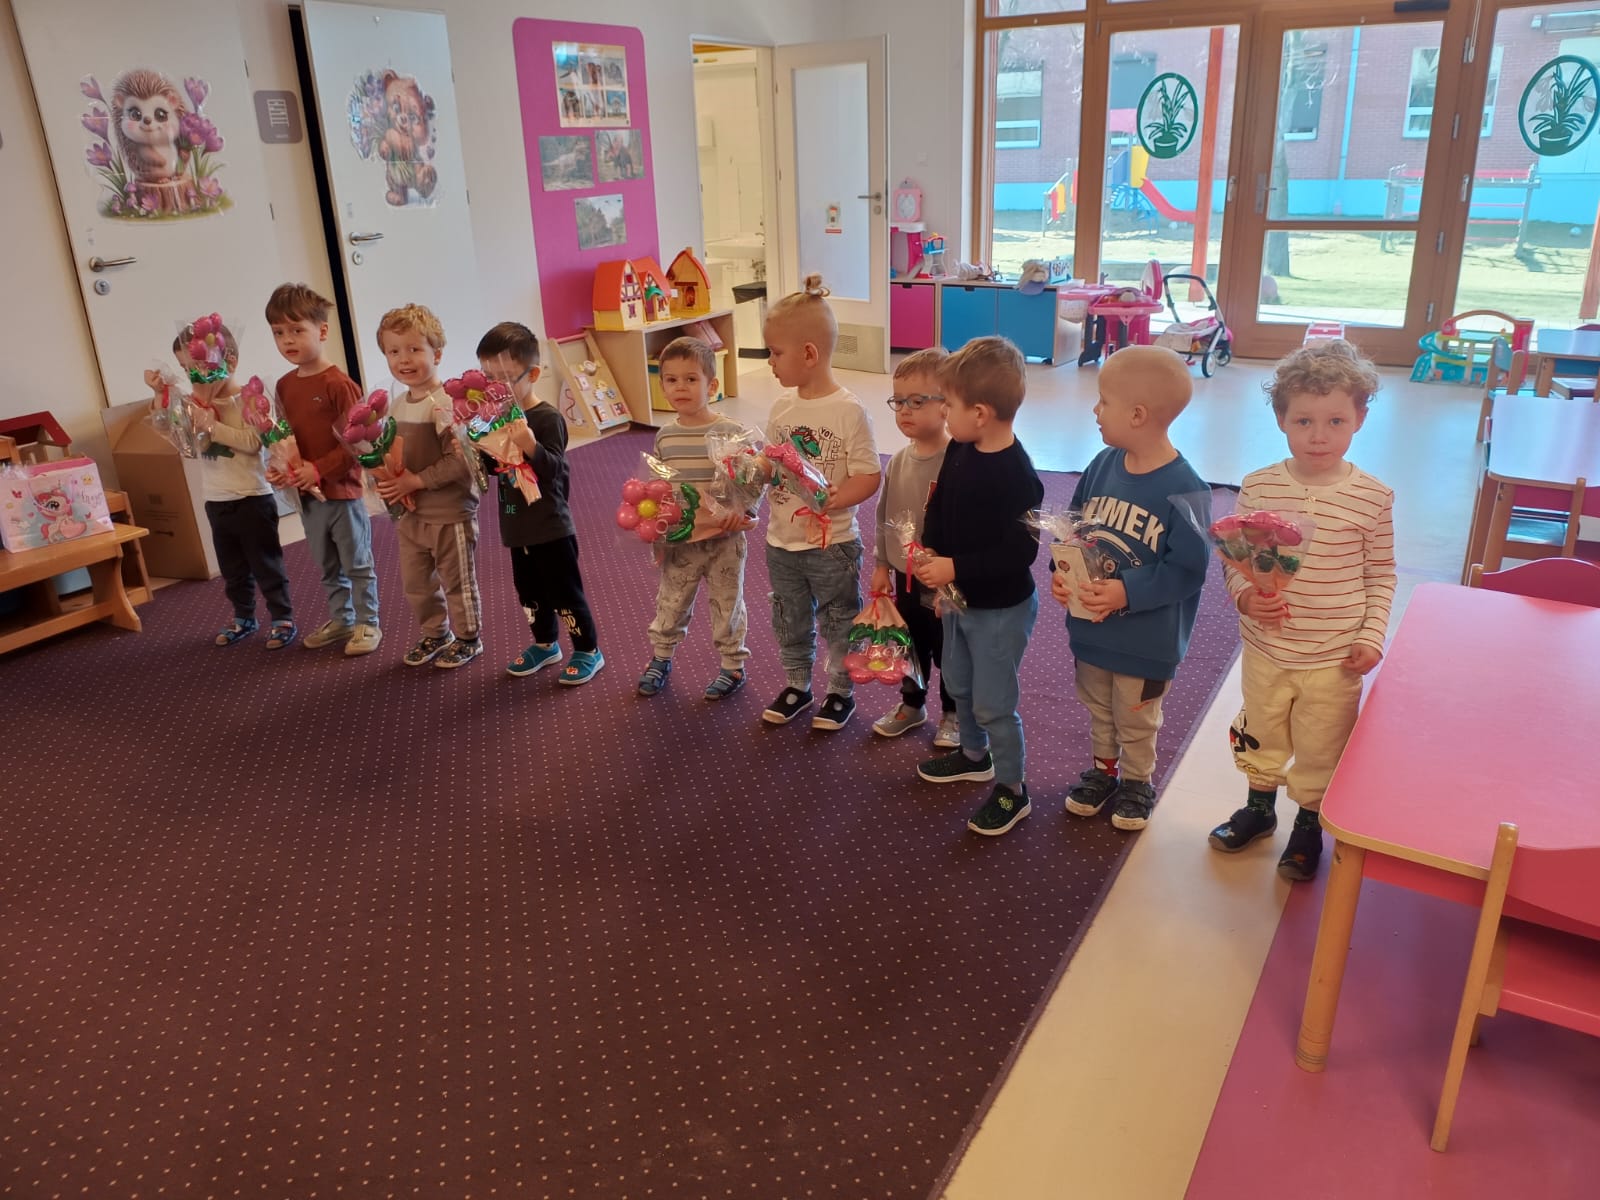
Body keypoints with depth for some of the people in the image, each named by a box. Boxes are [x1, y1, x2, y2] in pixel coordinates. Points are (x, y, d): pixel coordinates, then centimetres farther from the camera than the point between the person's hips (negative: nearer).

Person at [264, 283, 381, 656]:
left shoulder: (338, 384, -15)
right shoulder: (285, 385, 6)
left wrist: (319, 469, -22)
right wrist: (278, 466, -4)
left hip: (342, 490, -7)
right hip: (307, 494, 7)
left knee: (357, 562, 7)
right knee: (327, 566, 19)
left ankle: (367, 622, 19)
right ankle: (341, 619, 33)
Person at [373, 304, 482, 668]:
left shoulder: (445, 403, -20)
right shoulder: (396, 403, 5)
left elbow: (459, 460, -26)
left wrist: (415, 480, -23)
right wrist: (386, 478, -4)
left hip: (450, 514, -8)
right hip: (409, 514, 8)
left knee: (457, 582, 10)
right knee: (416, 584, 19)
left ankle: (468, 638, 28)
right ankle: (436, 634, 39)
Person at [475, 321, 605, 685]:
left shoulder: (548, 418, -18)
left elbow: (554, 469, -26)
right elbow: (492, 467, 11)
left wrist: (530, 446, -43)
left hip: (551, 528, -7)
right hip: (517, 527, 7)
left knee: (565, 592, 4)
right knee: (529, 592, 19)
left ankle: (588, 650, 19)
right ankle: (545, 644, 37)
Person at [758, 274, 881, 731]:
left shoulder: (848, 410, -17)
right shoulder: (782, 406, 0)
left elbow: (869, 476, -16)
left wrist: (833, 500, -28)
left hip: (832, 542, -5)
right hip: (782, 540, 6)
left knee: (838, 623, 13)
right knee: (790, 623, 20)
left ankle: (840, 691, 32)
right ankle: (797, 685, 40)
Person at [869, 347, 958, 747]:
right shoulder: (898, 461, 1)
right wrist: (881, 565, 12)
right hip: (904, 577, 6)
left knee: (948, 652, 12)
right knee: (908, 646, 22)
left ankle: (953, 714, 32)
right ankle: (911, 704, 42)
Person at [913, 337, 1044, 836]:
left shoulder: (1015, 475, -28)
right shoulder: (958, 450, -4)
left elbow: (1020, 551, -29)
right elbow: (938, 507, 9)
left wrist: (955, 569, -29)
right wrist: (929, 552, -6)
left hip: (1001, 608, -9)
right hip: (960, 598, 9)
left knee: (993, 702, 3)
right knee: (958, 683, 25)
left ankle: (1012, 789, 23)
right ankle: (974, 755, 49)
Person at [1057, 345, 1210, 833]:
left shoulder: (1183, 491, -24)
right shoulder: (1103, 465, -6)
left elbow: (1187, 571, -22)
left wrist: (1127, 592, -28)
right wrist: (1062, 572, -12)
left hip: (1146, 640, -5)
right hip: (1090, 627, 5)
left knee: (1136, 720, 18)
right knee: (1097, 709, 25)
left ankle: (1136, 782, 42)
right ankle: (1103, 769, 48)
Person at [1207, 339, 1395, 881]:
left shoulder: (1372, 498, -11)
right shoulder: (1258, 487, -9)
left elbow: (1380, 574, -2)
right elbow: (1235, 558, -2)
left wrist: (1372, 635, -8)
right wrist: (1244, 595, -20)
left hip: (1334, 658, -1)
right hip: (1266, 648, 2)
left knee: (1321, 750, 14)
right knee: (1260, 734, 22)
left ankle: (1309, 825, 39)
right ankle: (1259, 804, 47)